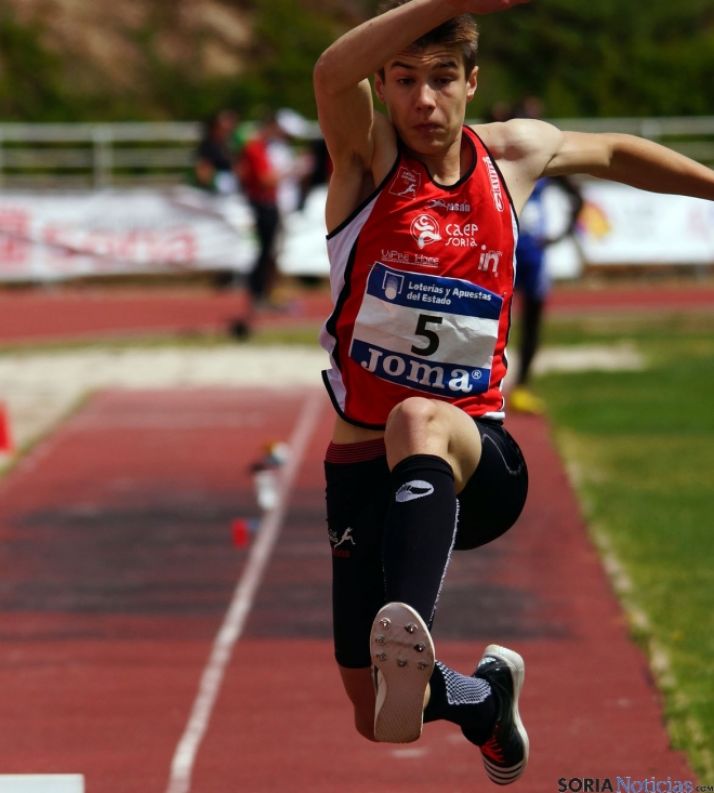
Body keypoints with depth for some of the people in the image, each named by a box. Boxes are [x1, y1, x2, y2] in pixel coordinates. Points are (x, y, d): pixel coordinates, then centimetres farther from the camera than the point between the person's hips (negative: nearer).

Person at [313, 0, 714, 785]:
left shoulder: (516, 153, 6)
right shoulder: (368, 156, -4)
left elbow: (611, 153, 28)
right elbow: (331, 71, -27)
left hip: (477, 460, -1)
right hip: (364, 467, 1)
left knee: (417, 420, -40)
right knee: (379, 724, 3)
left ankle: (411, 645, -62)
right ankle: (488, 695, 38)